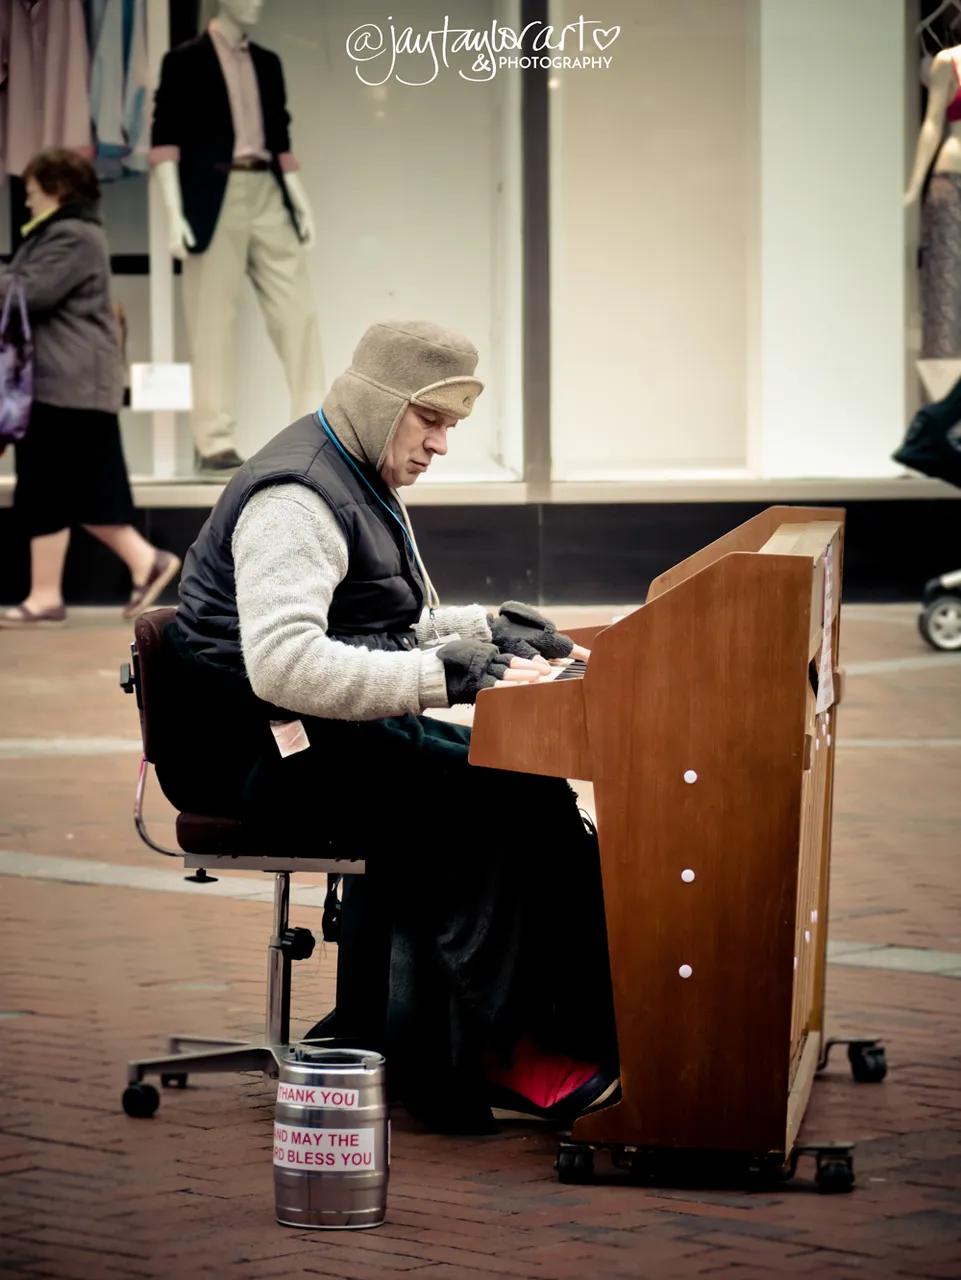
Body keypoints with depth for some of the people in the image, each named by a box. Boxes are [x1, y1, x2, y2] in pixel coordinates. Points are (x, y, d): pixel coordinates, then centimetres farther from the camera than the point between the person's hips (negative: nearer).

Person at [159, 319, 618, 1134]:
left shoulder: (360, 484, 19)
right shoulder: (297, 498, -16)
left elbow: (389, 633, 30)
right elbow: (281, 663, -30)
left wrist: (487, 632, 12)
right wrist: (447, 675, -32)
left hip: (333, 733, 10)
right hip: (262, 753, -10)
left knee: (524, 791, -10)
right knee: (495, 803, -25)